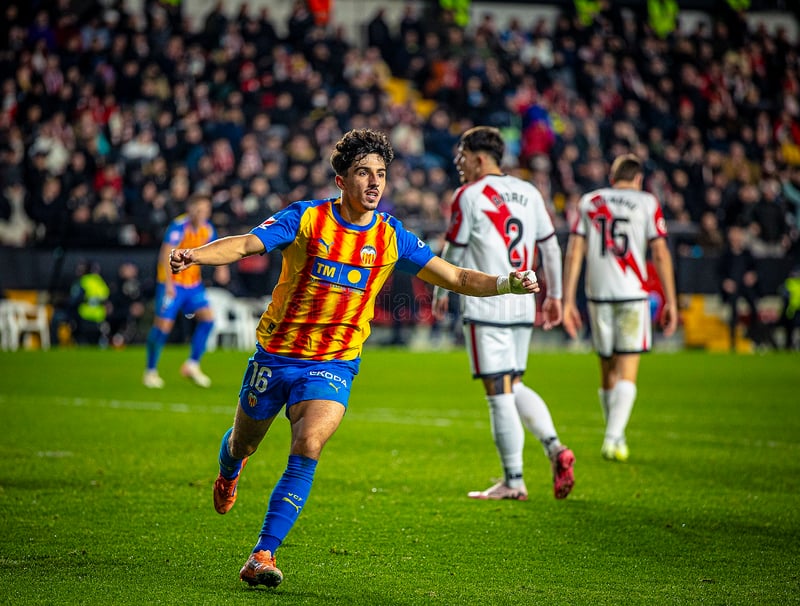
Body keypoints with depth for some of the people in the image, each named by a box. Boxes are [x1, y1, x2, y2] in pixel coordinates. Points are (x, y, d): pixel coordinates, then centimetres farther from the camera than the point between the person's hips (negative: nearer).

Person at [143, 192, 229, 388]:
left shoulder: (207, 229, 1)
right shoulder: (179, 227, -19)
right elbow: (166, 254, -27)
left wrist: (221, 268, -2)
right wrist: (169, 283, -35)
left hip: (194, 283, 6)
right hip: (172, 283, -6)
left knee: (207, 317, -8)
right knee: (163, 325, -7)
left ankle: (192, 365, 3)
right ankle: (150, 371, 8)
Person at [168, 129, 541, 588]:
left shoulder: (391, 236, -2)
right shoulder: (306, 218, -9)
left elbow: (456, 278, 1)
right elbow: (245, 244, -16)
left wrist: (507, 284, -14)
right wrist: (195, 255, -35)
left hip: (334, 364, 0)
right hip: (276, 354, 0)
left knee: (308, 446, -24)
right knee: (244, 442, 16)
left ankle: (264, 554, -20)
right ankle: (230, 469, 57)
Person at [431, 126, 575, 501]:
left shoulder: (469, 196, -7)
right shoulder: (528, 193, 11)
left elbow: (453, 252, -3)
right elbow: (551, 247, 13)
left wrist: (441, 294, 11)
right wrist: (554, 295, 20)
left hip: (485, 308, -7)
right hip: (523, 307, 7)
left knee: (499, 393, -3)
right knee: (514, 387, 18)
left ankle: (513, 481, -1)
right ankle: (554, 447, -1)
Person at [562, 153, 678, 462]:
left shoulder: (588, 202, 9)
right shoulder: (647, 203, 3)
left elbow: (573, 253, 3)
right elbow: (660, 254, -2)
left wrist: (567, 300, 5)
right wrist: (670, 301, 1)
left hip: (598, 294, 3)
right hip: (633, 293, -3)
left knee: (608, 370, 14)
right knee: (627, 373, -2)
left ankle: (615, 436, 23)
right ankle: (613, 439, -14)